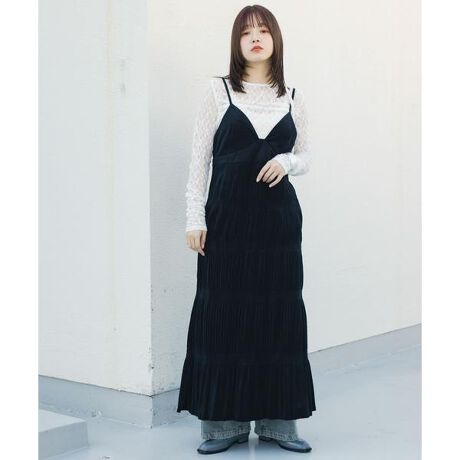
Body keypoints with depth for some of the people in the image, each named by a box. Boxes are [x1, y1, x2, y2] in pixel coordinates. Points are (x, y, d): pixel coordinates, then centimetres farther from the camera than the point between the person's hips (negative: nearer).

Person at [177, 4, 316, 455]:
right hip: (228, 216, -2)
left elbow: (305, 156, 15)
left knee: (280, 312, 4)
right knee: (222, 312, -1)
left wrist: (287, 162, -8)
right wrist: (195, 218, -6)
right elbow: (199, 158, 0)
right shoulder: (217, 90, 2)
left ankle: (277, 420, 15)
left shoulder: (293, 97, 9)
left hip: (278, 218, 2)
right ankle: (224, 422, 10)